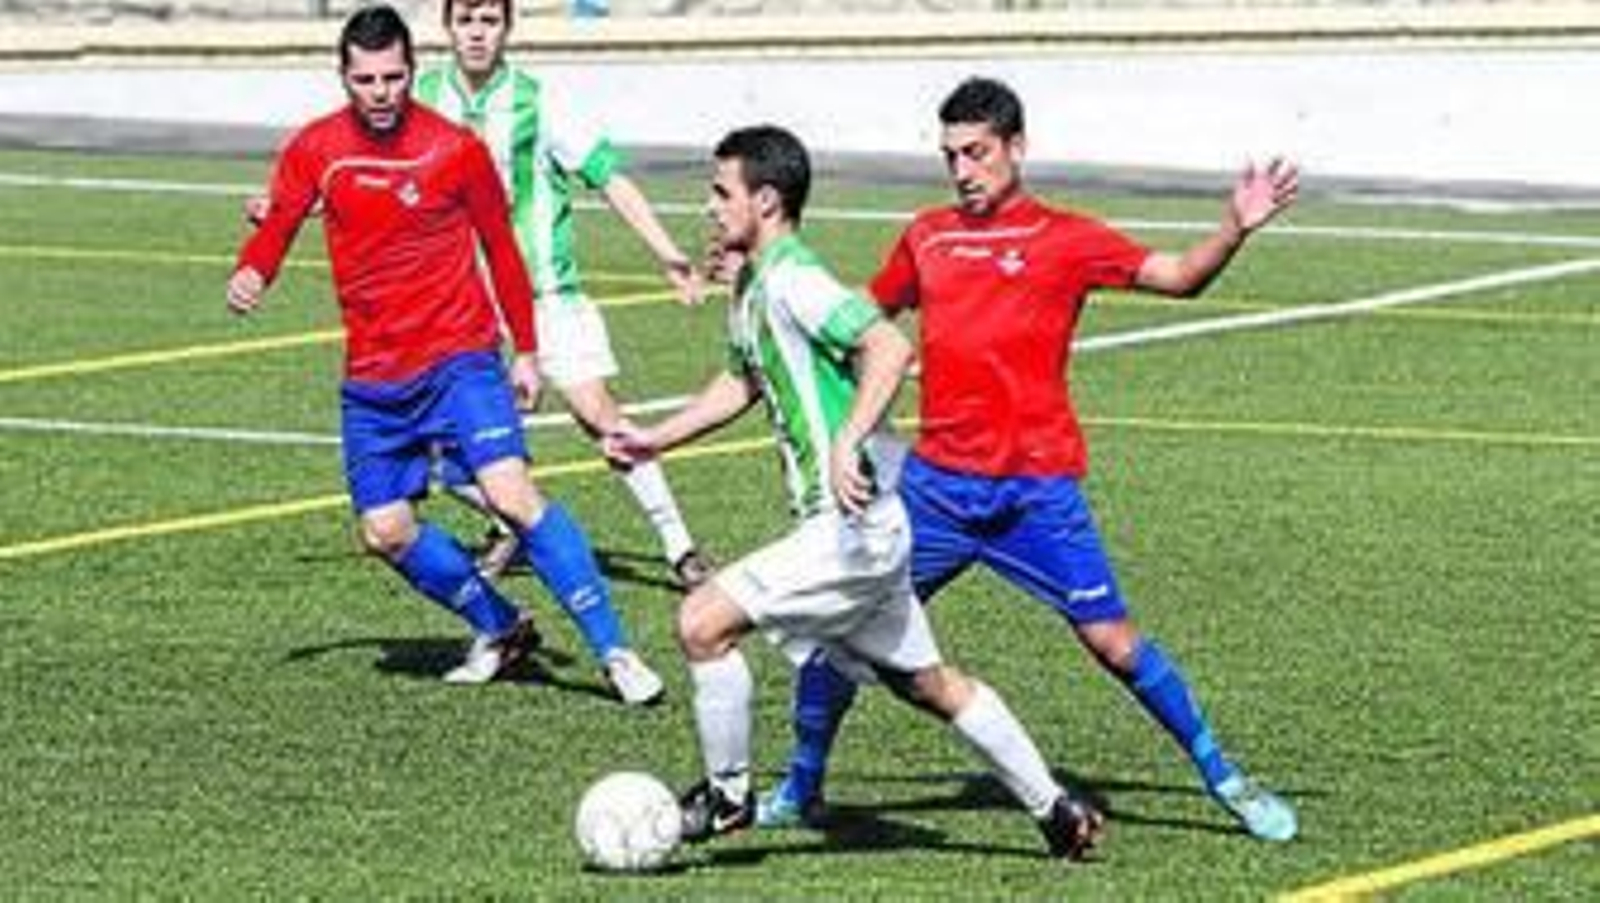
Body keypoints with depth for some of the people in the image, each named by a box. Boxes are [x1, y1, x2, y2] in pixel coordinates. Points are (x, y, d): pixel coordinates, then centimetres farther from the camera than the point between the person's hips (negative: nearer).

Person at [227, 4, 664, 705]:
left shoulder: (456, 150, -8)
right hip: (372, 377, 4)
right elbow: (277, 227, 7)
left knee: (512, 494, -21)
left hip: (459, 357, -4)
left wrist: (525, 351, 5)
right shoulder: (314, 150, -1)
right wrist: (250, 274, -16)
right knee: (385, 532, 4)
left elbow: (500, 249, 3)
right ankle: (501, 631, 26)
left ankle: (614, 651, -17)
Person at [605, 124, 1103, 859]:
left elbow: (890, 348, -30)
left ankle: (727, 795, 4)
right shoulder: (751, 287, 13)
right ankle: (1057, 810, 27)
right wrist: (658, 438, 26)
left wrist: (848, 442, -38)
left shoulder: (790, 281, -17)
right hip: (865, 526, 10)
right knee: (926, 684, 19)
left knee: (704, 622, -11)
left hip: (852, 526, -10)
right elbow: (743, 382, 31)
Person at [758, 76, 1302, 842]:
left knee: (1112, 640, -6)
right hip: (938, 481, 4)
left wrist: (1235, 229, -22)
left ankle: (1224, 779, 9)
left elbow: (1178, 277, -4)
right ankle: (801, 788, 18)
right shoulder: (927, 238, 12)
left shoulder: (1064, 239, 0)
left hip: (1037, 487, -4)